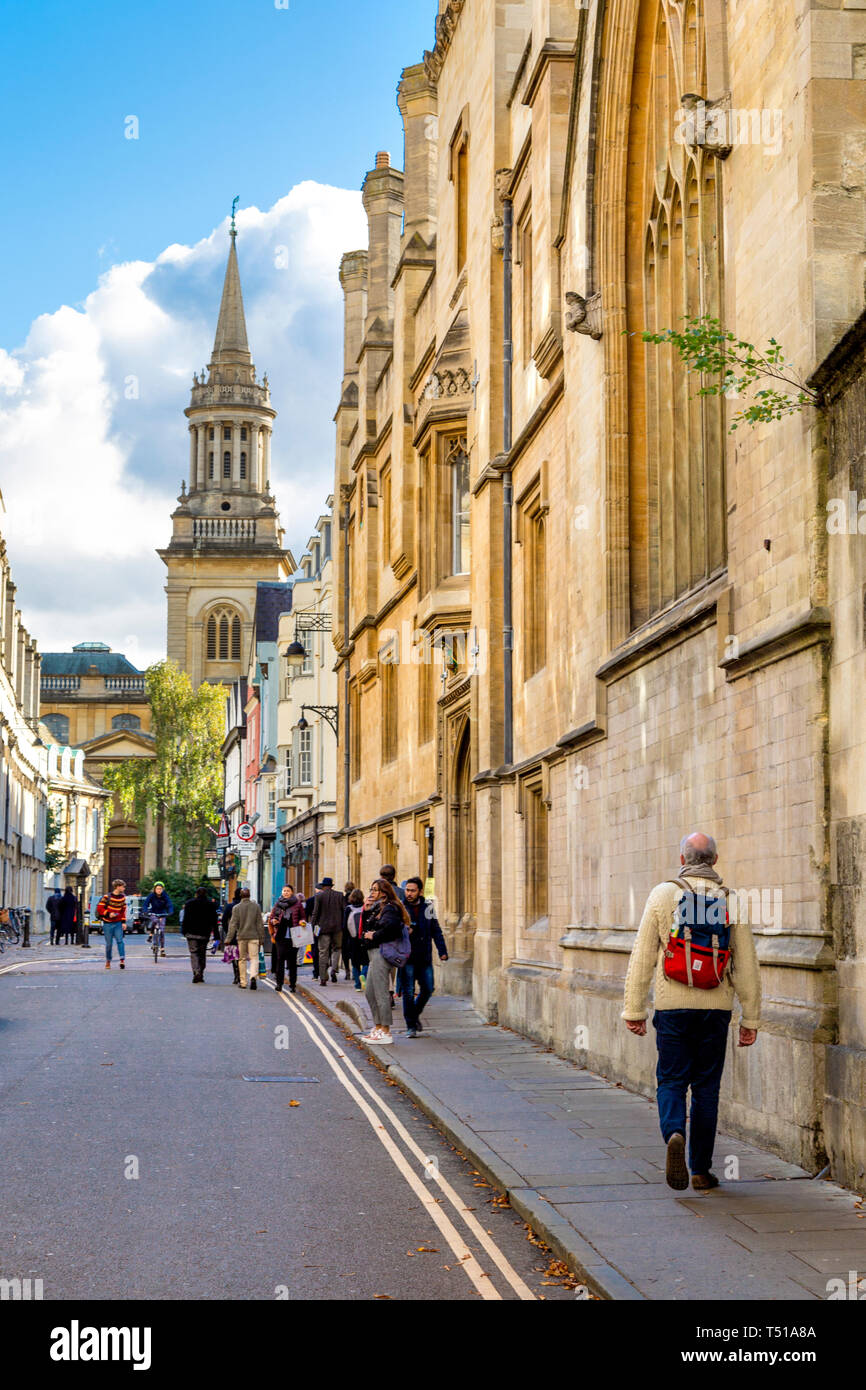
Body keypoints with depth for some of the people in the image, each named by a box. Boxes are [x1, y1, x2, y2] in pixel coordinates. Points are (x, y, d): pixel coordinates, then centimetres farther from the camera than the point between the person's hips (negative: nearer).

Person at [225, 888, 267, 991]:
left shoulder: (236, 908, -2)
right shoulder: (256, 906, 1)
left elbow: (233, 924, -6)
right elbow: (260, 924, 4)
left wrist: (229, 938, -4)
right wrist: (262, 938, 10)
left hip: (241, 937, 0)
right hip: (253, 936, 0)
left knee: (242, 959, 10)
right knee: (254, 957, 0)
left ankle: (243, 982, 11)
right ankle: (253, 976, -25)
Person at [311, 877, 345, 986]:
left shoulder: (319, 896, -4)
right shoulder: (340, 895, 1)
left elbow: (315, 913, -5)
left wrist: (312, 927, 1)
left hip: (323, 927, -1)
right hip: (337, 927, 1)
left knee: (323, 952, 3)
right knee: (336, 949, 17)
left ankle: (323, 978, 2)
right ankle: (333, 969, -7)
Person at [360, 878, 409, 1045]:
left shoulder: (389, 908, -11)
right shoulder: (377, 908, 19)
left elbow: (391, 927, -28)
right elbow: (365, 928, 16)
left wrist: (374, 936, -14)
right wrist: (366, 910, 3)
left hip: (382, 951, -10)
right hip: (374, 953, 10)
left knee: (381, 993, -8)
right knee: (370, 993, 15)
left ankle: (386, 1033, -4)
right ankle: (378, 1028, 23)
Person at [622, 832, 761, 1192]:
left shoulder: (663, 895, -3)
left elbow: (642, 957, -3)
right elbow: (747, 966, 1)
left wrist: (634, 1010, 3)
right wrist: (750, 1019, 7)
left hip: (672, 1007, -1)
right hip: (716, 1008, 1)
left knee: (671, 1081, 7)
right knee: (706, 1086, 10)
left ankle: (674, 1133, -22)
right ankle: (701, 1169, 12)